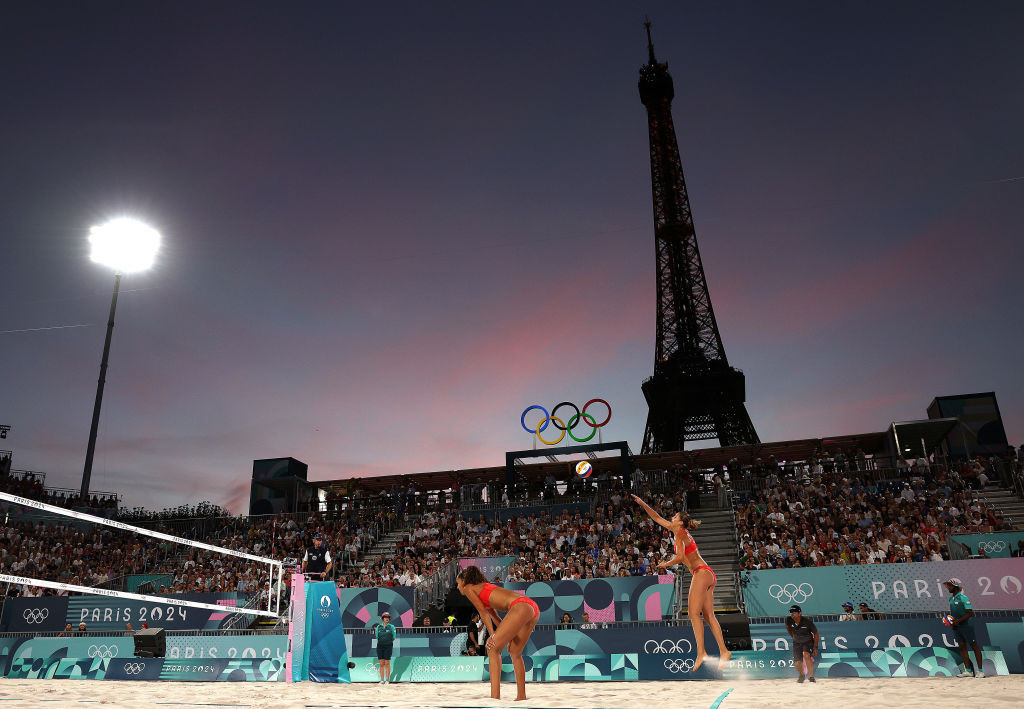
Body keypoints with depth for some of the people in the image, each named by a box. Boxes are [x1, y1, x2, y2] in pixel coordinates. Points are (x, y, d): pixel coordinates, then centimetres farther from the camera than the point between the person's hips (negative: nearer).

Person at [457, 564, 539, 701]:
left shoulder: (468, 588, 11)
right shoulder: (484, 588, 34)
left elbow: (483, 612, 4)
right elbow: (494, 616, 30)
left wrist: (492, 635, 2)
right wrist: (507, 636, 23)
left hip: (521, 607, -9)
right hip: (532, 607, 9)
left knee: (493, 649, -3)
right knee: (515, 652, 20)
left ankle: (495, 697, -10)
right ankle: (521, 697, 22)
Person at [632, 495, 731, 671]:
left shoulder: (680, 534, -7)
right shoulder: (679, 531, 18)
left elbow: (680, 557, -20)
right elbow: (657, 518, 25)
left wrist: (667, 564, -2)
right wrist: (642, 503, 25)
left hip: (701, 573, -9)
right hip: (708, 575, 9)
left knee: (694, 613, -13)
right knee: (708, 616, 4)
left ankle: (701, 652, -18)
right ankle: (723, 651, -1)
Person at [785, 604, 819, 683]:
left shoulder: (808, 622, -26)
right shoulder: (789, 620, -18)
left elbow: (816, 633, -9)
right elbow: (787, 627, 9)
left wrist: (815, 647, -7)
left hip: (808, 642, -3)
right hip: (797, 643, 3)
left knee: (806, 655, -33)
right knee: (798, 664, -3)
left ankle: (811, 676, -21)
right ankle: (802, 675, 32)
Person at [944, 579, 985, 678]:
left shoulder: (963, 598, -13)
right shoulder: (951, 598, 12)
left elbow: (970, 613, -16)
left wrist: (958, 620, -21)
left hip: (966, 625, -8)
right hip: (956, 627, 8)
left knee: (974, 646, -1)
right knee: (962, 647, 7)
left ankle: (980, 670, 4)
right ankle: (968, 670, 11)